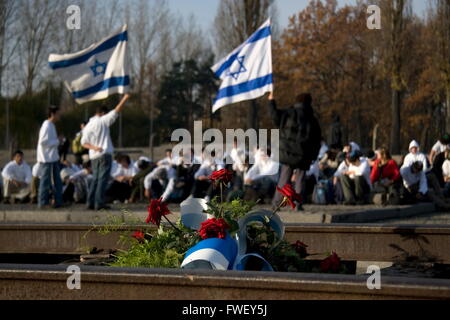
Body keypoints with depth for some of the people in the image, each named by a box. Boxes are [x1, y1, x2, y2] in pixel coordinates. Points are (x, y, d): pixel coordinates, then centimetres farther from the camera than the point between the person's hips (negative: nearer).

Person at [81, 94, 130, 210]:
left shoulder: (87, 126, 12)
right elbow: (116, 111, -8)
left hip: (93, 156, 7)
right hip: (105, 154, -7)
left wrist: (94, 147, -5)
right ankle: (99, 203, -14)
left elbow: (84, 142, 7)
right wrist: (125, 99, -2)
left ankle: (91, 203, 8)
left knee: (95, 179, 12)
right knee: (103, 179, -7)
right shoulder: (102, 121, -6)